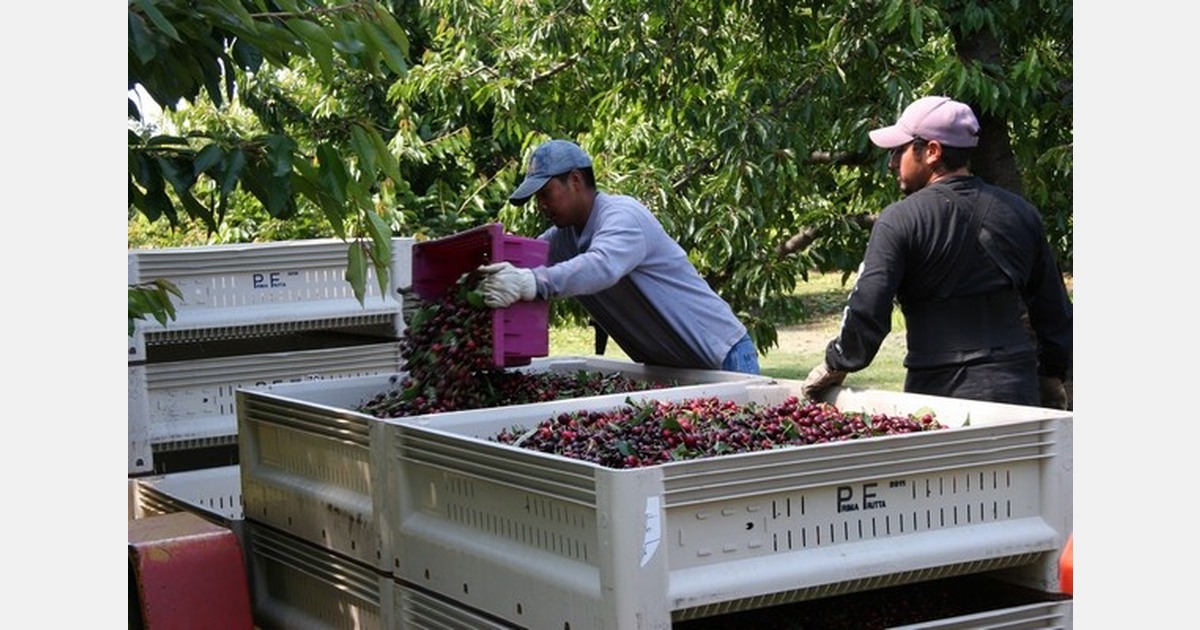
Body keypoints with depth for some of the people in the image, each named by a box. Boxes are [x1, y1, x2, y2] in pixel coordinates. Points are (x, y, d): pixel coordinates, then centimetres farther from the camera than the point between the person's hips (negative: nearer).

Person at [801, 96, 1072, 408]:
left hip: (939, 391, -4)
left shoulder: (900, 221, -8)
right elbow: (1054, 310, 16)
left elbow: (866, 311, -13)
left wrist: (835, 367, 2)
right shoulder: (1021, 213, 10)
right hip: (1018, 390, 5)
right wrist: (1052, 379, 26)